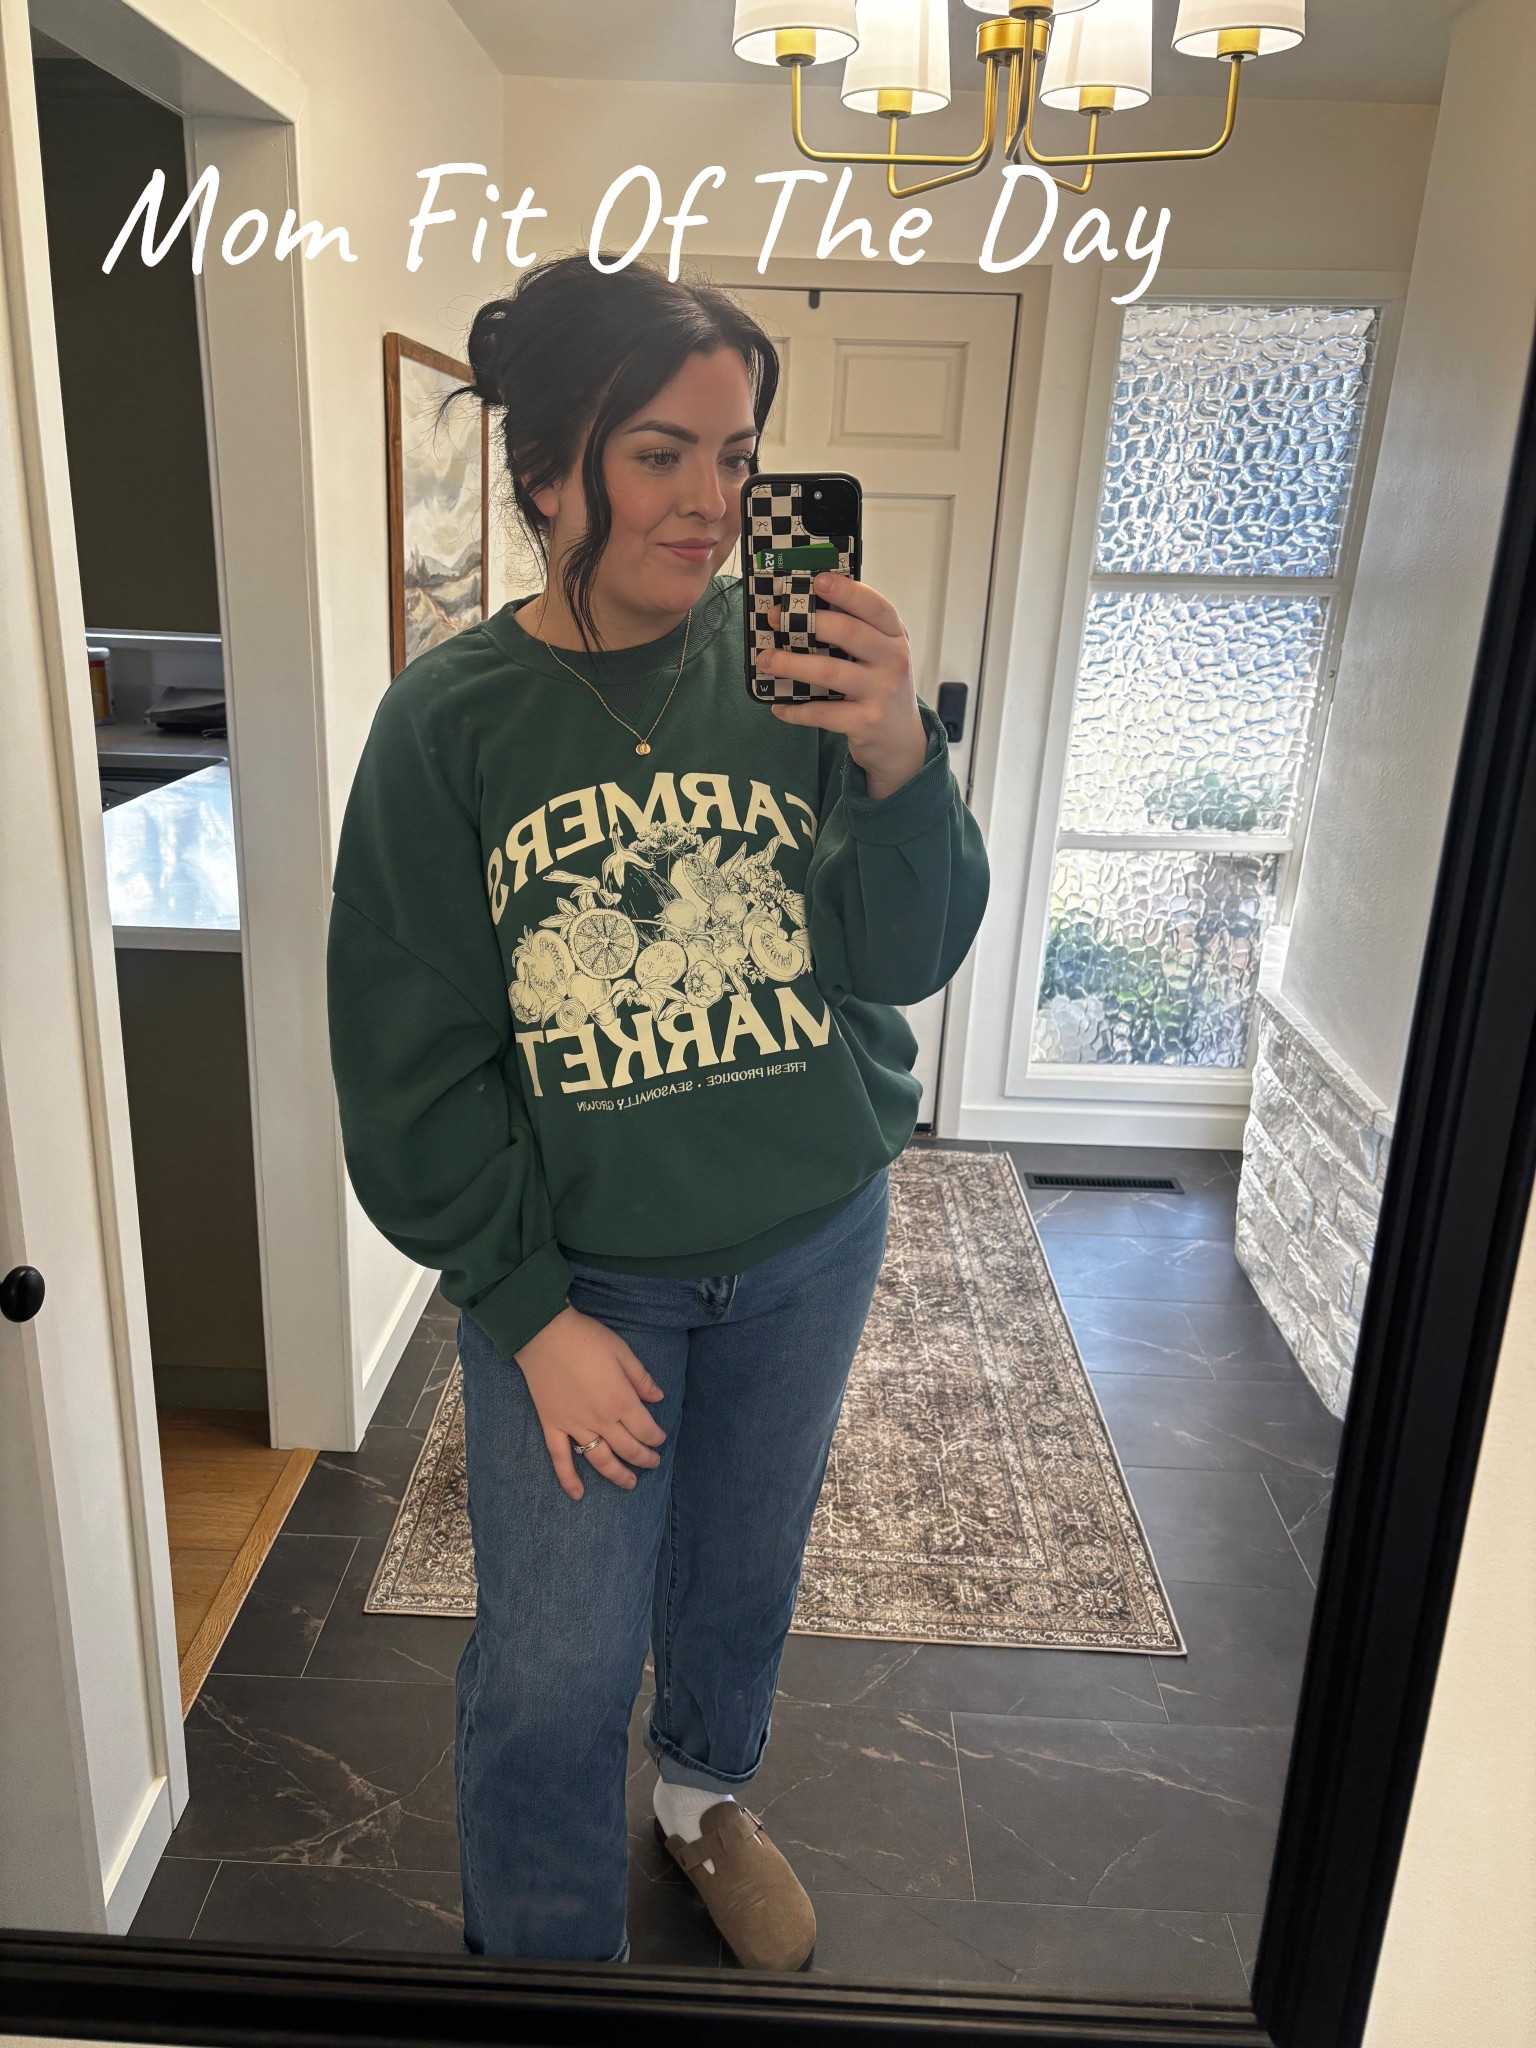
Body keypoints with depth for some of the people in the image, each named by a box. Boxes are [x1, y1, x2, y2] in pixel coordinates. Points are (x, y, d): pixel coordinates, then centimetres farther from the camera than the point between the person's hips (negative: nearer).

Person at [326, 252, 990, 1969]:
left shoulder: (795, 668, -8)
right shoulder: (450, 718, -10)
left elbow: (908, 958, -8)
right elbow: (410, 1061, -8)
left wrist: (899, 766, -27)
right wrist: (531, 1315, -10)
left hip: (810, 1243, 2)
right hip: (574, 1265, -2)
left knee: (744, 1573, 22)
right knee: (554, 1674, 4)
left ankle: (706, 1796, 54)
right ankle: (545, 1961, 36)